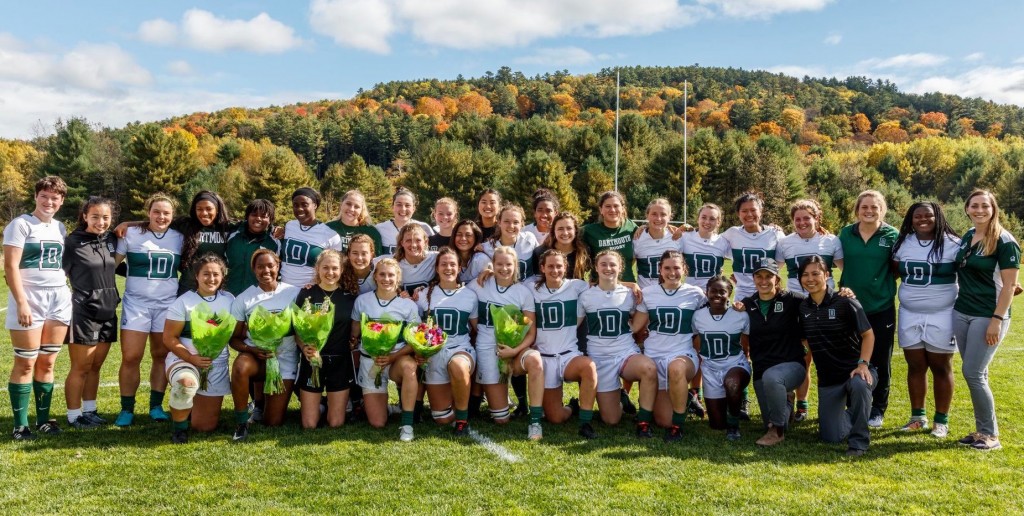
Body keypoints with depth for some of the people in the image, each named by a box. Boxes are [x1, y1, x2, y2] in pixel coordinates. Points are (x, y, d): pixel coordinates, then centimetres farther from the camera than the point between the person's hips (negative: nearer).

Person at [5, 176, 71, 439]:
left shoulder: (60, 228, 14)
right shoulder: (21, 224, -4)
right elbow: (10, 266, -11)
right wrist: (22, 302, -18)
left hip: (59, 299, 5)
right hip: (29, 299, -5)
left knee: (47, 363, 8)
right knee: (26, 364, -1)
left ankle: (43, 419, 14)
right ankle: (20, 425, 5)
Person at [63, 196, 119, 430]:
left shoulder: (112, 240, 6)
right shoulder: (72, 242, -10)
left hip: (107, 312, 5)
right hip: (83, 313, -5)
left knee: (95, 367, 14)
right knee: (81, 368, 3)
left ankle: (89, 410, 25)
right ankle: (74, 415, 14)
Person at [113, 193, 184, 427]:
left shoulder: (179, 238, 7)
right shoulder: (131, 234, -1)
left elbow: (185, 268, 17)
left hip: (167, 304, 2)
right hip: (136, 303, -2)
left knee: (162, 355, 6)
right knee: (131, 358, -4)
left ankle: (156, 406, 17)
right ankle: (127, 409, 8)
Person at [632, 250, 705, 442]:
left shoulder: (695, 294, 2)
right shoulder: (648, 293, 6)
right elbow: (636, 328, 9)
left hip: (683, 355, -2)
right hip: (653, 357, 2)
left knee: (676, 368, -42)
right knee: (664, 421, -2)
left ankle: (678, 425, -22)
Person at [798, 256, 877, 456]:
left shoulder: (844, 303, -11)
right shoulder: (803, 308, 3)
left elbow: (868, 334, -9)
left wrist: (863, 364, -21)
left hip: (853, 370, -4)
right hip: (827, 379, 5)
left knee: (859, 385, -42)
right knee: (831, 436, 3)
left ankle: (858, 441, -23)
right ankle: (851, 415, 38)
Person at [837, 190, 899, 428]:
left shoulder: (892, 235, -4)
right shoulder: (846, 233, 3)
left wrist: (881, 281, -13)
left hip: (881, 308, -2)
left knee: (880, 361, 7)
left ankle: (878, 409, 22)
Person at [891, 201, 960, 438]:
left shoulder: (952, 244, -5)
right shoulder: (902, 244, 7)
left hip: (941, 315, -3)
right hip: (909, 315, 3)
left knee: (940, 367, 5)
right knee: (915, 366, 8)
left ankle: (942, 421, 15)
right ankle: (918, 417, 19)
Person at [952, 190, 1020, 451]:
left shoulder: (1004, 242, -11)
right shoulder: (967, 237, 9)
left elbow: (1009, 285, -13)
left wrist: (997, 320, -18)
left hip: (987, 316, -6)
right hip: (961, 313, 6)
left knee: (973, 373, -7)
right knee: (977, 375, 11)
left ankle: (991, 435, 6)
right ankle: (981, 429, 20)